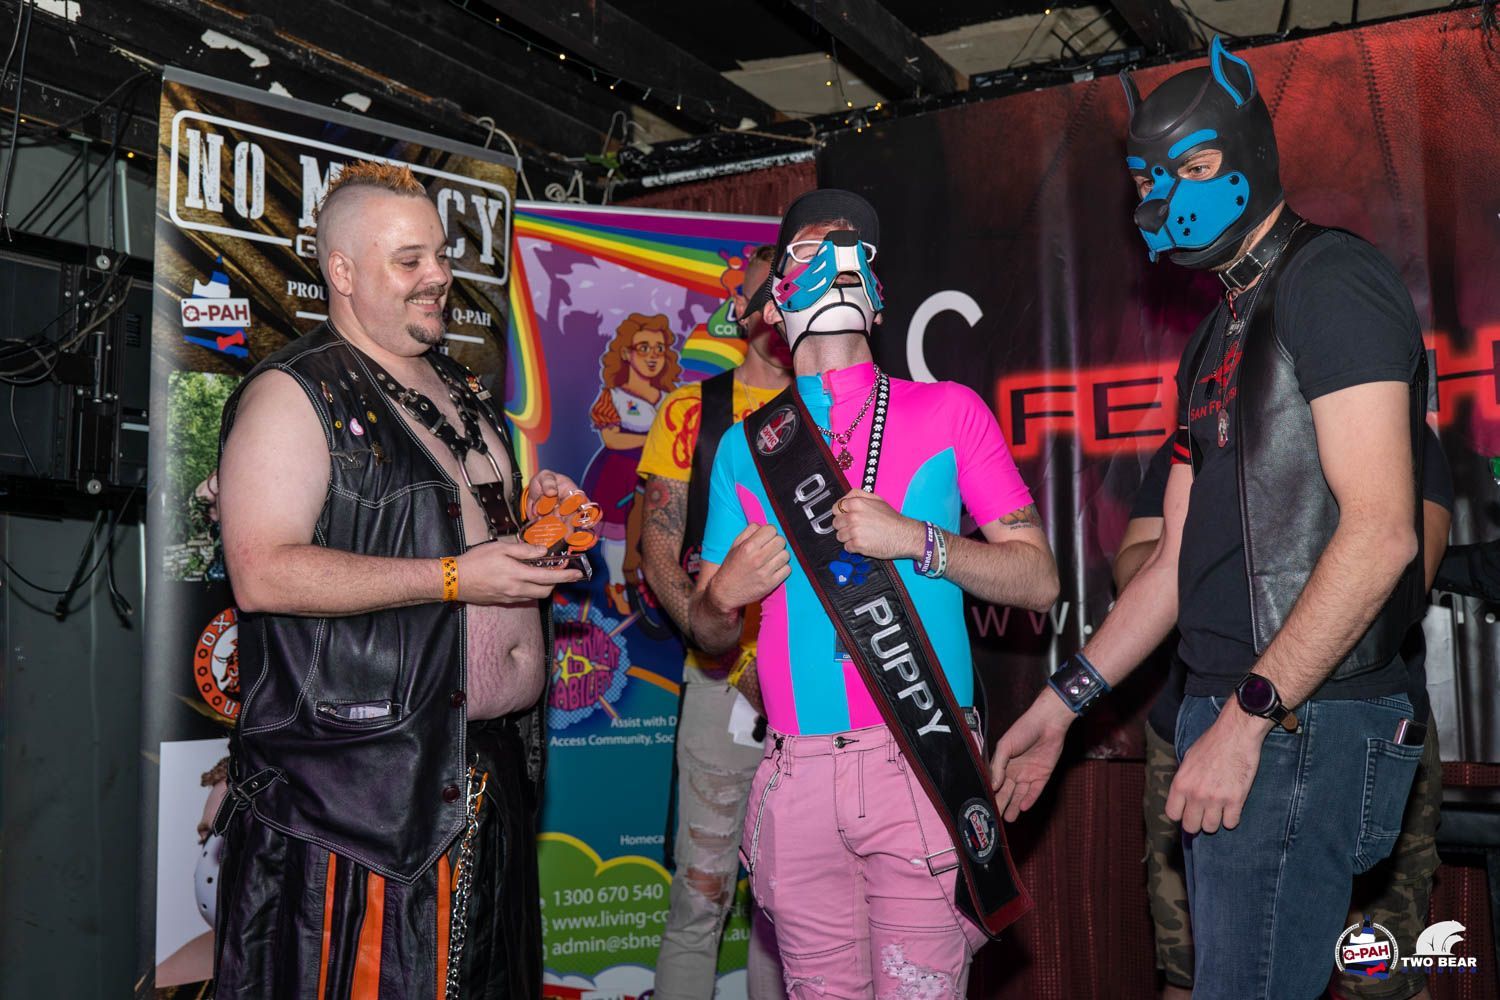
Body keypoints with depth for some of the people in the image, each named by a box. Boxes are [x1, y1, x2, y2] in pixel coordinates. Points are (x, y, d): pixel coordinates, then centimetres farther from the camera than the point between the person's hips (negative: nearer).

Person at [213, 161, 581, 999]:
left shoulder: (462, 390, 18)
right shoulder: (295, 395, -9)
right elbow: (263, 574, -20)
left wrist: (532, 514, 7)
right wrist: (454, 577, -22)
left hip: (490, 767, 8)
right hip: (356, 776, -8)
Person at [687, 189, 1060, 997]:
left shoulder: (947, 411, 8)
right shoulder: (746, 441, 14)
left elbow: (1037, 579, 2)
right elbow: (708, 634, 18)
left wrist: (915, 540, -11)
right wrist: (723, 597, -5)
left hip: (923, 767, -2)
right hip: (797, 775, 2)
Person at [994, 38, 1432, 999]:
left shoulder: (1330, 279, -7)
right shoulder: (1220, 334, 20)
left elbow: (1380, 531, -18)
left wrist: (1248, 717, -20)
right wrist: (1063, 701, 17)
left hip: (1305, 721, -9)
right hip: (1228, 712, 9)